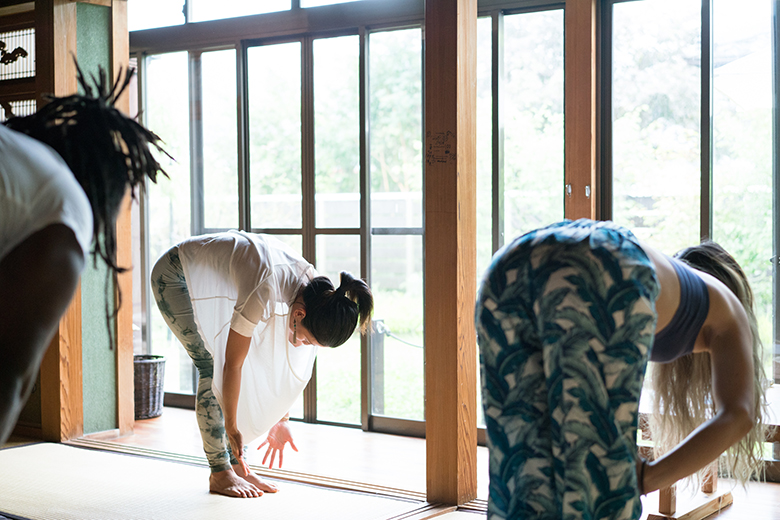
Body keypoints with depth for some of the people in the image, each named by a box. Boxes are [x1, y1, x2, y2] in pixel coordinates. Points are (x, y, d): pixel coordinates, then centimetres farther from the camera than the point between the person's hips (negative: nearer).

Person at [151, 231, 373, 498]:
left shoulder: (316, 292, -18)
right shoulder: (265, 290, -41)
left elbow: (288, 365, -3)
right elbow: (232, 364, -29)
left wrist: (281, 421, 4)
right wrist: (231, 427, -18)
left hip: (217, 280, 7)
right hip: (176, 274, -7)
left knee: (256, 366, -3)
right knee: (213, 366, -16)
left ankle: (237, 466, 5)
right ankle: (220, 472, -5)